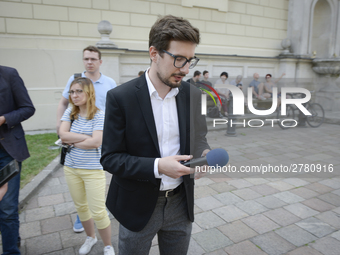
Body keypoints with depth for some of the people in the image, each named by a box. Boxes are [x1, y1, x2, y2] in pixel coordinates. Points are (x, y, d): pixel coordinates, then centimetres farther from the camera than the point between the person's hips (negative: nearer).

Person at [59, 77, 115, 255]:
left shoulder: (99, 115, -11)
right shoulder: (70, 112, 4)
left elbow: (96, 142, -21)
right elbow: (62, 135, -8)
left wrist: (72, 141, -10)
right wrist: (86, 137, -15)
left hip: (93, 169, -5)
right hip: (71, 168, 5)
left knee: (98, 212, 0)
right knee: (80, 207, 20)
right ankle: (90, 237, 45)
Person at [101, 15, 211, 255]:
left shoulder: (194, 95, -4)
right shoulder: (120, 97, -16)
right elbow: (110, 158, -14)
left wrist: (205, 155, -16)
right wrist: (158, 166, -26)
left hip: (181, 204, 4)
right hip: (137, 206, -3)